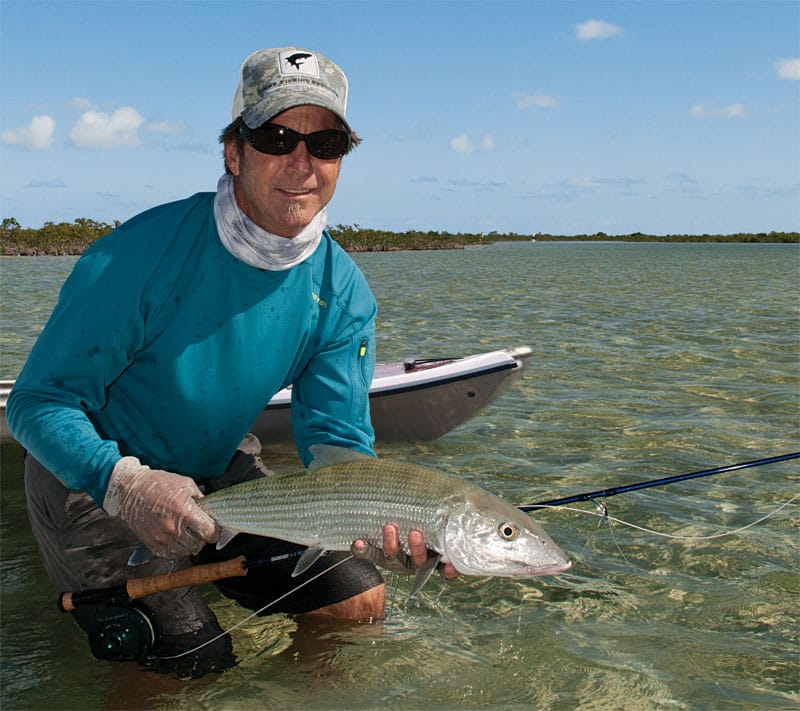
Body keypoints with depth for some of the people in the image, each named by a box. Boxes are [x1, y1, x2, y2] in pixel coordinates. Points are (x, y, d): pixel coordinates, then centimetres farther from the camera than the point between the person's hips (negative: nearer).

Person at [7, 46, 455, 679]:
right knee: (190, 660, -15)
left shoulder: (344, 293, -13)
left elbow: (337, 440, -13)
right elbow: (39, 401, -23)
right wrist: (123, 484, -41)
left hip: (220, 470, 5)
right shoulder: (143, 255, -28)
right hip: (93, 476, -4)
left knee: (360, 601, 2)